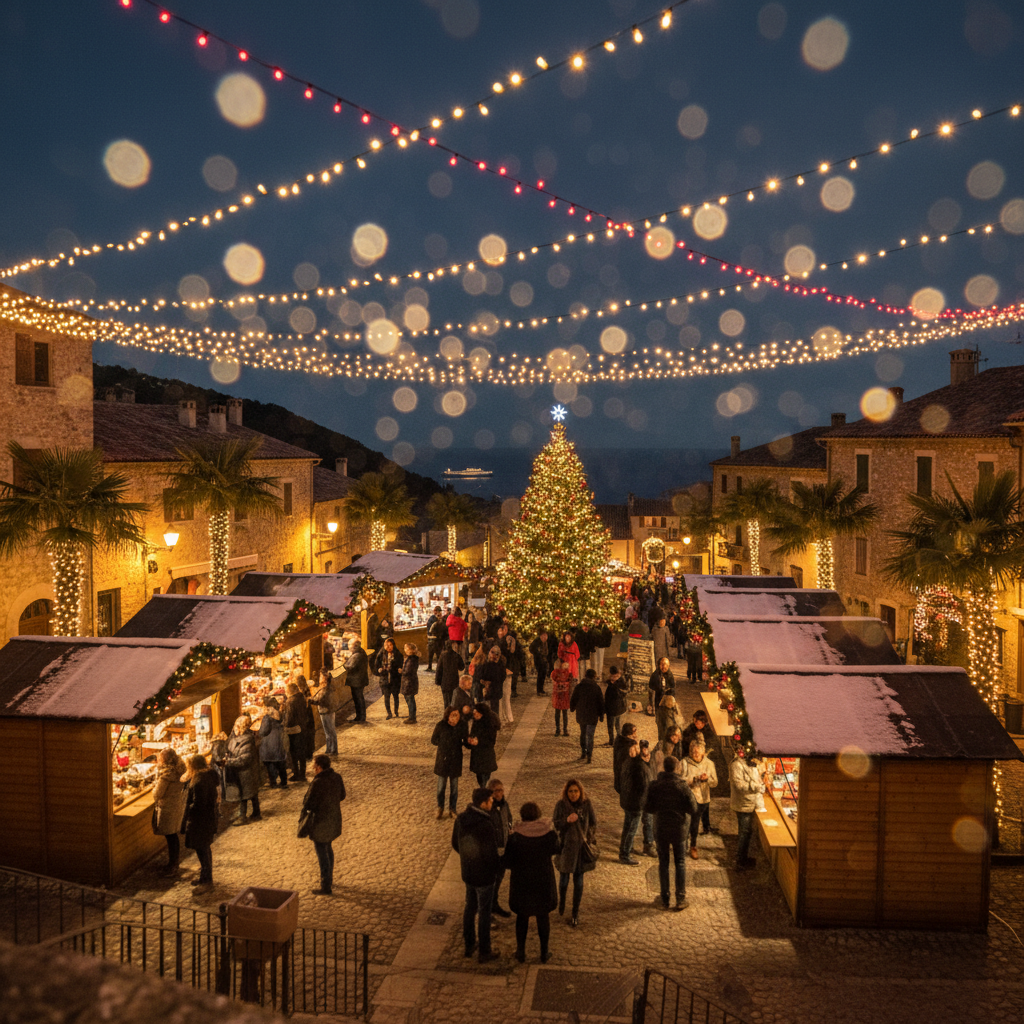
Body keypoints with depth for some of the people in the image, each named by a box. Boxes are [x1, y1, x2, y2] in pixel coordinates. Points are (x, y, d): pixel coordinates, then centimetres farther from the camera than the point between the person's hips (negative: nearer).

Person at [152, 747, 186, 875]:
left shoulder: (166, 772, -23)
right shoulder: (179, 769, 3)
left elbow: (157, 793, -20)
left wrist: (154, 790, 3)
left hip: (167, 806, -9)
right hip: (179, 804, 9)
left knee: (170, 837, 1)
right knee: (174, 835, 20)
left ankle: (171, 866, 10)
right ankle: (175, 863, 32)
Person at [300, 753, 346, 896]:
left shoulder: (317, 783, -26)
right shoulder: (337, 777, -4)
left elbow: (308, 803, -20)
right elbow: (342, 796, 10)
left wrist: (301, 816, -2)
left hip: (320, 822, -7)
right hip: (334, 818, 8)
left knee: (322, 853, 6)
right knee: (328, 848, 25)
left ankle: (326, 887, 17)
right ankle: (329, 880, 39)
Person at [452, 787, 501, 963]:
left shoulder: (461, 819, -8)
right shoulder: (486, 826, -31)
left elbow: (455, 844, 5)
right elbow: (491, 854, -26)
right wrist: (496, 869, -5)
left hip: (467, 872, 7)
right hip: (484, 875, -7)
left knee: (470, 907, 23)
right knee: (484, 913, 10)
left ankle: (469, 945, 38)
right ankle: (484, 952, 24)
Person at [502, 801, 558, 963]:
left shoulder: (515, 837, -21)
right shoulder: (550, 834, -16)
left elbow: (507, 863, -14)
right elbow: (555, 850, 5)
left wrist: (502, 856, 7)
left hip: (521, 883, -1)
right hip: (543, 882, 1)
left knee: (522, 917, 20)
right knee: (543, 916, 20)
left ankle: (521, 952, 30)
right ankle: (544, 953, 31)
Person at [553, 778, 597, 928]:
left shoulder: (587, 805, -7)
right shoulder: (561, 805, -9)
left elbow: (593, 824, 5)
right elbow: (555, 824, -6)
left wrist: (590, 840, -3)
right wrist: (566, 820, -24)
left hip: (581, 847, 0)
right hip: (565, 847, 0)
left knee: (578, 880, 5)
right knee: (564, 876, 14)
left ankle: (575, 913, 17)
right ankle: (561, 900, 45)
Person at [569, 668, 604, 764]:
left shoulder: (579, 686, -5)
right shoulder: (596, 688, -11)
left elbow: (573, 700, 2)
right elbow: (601, 702, -6)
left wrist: (572, 709, 22)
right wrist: (601, 715, 5)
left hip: (581, 715, 2)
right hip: (592, 715, -2)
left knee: (583, 734, 20)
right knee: (590, 736, 5)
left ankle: (583, 753, 27)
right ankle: (589, 756, 4)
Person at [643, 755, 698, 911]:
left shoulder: (654, 786, -9)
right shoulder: (682, 786, -14)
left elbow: (648, 808, -4)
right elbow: (693, 809, -10)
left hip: (660, 829, 1)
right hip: (678, 829, -1)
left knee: (663, 863, 13)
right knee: (680, 863, 12)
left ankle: (665, 899, 18)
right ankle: (680, 899, 14)